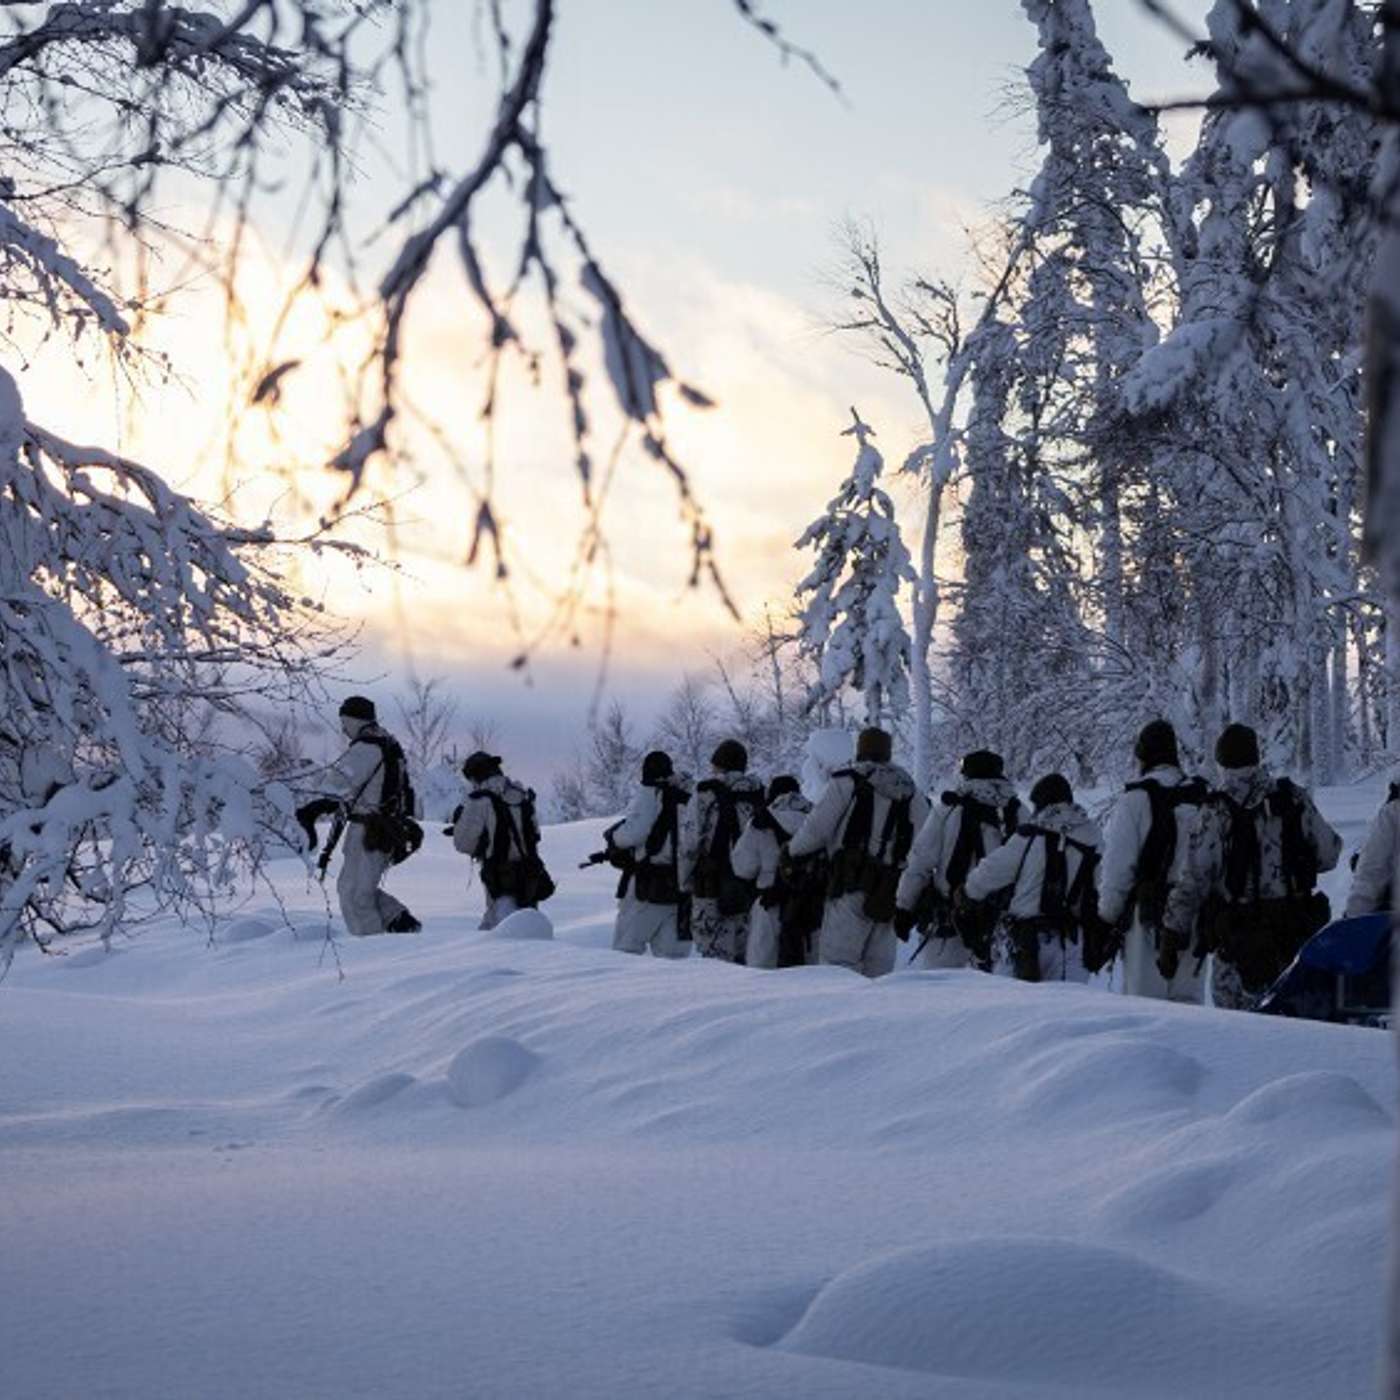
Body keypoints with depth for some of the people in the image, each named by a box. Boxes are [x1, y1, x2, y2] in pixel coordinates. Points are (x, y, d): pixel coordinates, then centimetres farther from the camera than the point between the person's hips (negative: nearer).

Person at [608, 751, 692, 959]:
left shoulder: (649, 795, -8)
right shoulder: (687, 798, 10)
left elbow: (633, 833, -17)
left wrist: (612, 836, 2)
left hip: (648, 886, -6)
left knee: (626, 947, 0)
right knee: (671, 951, 8)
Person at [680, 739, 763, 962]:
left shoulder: (706, 793, -7)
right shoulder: (760, 794, 6)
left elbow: (691, 841, -8)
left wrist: (685, 881, 0)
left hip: (712, 884, -4)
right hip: (751, 884, 5)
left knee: (713, 946, -2)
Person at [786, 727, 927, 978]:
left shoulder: (847, 783, -3)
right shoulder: (911, 792, 13)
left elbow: (815, 830, -4)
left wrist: (792, 850, 14)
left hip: (853, 885, -6)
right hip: (890, 895, 6)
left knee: (837, 958, -5)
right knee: (879, 963, 12)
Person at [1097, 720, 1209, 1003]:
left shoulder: (1136, 799, -8)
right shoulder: (1202, 797, 6)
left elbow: (1117, 863, -8)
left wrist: (1108, 913, 0)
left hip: (1147, 909, -4)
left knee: (1144, 995, 1)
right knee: (1188, 994, 10)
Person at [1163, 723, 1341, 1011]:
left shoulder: (1218, 813, -11)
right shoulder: (1294, 798, -2)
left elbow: (1193, 880, -13)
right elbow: (1328, 854, 4)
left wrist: (1171, 939, -9)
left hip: (1241, 934, -4)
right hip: (1296, 929, 4)